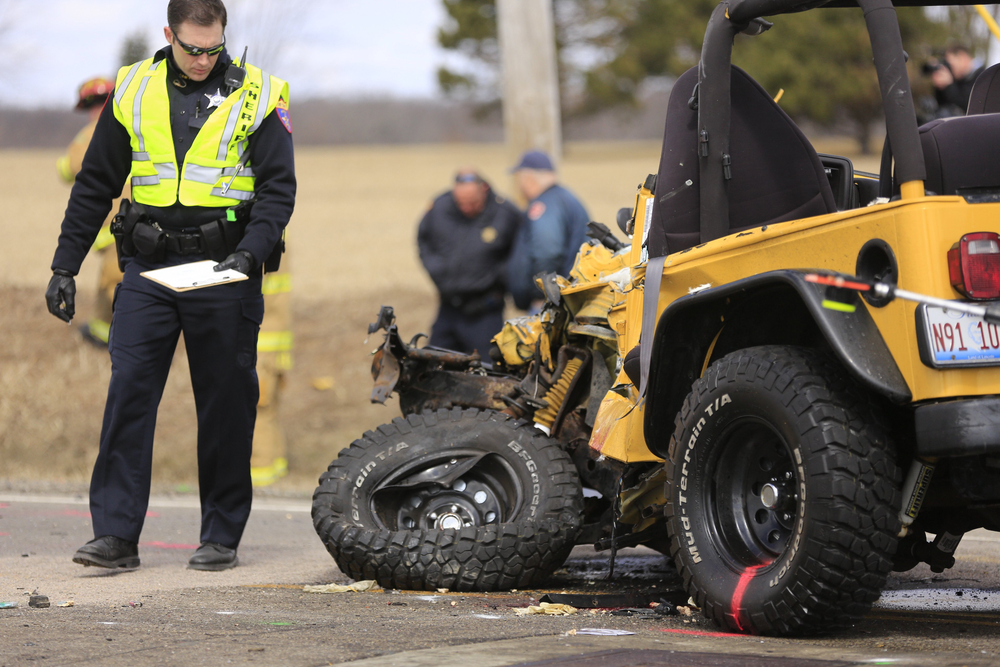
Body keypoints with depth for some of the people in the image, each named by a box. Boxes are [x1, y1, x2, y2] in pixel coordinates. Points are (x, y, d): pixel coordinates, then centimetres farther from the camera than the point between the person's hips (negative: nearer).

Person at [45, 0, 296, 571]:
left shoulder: (257, 95, 0)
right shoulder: (133, 91, 8)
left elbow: (278, 187, -2)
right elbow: (95, 185, 13)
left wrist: (250, 252, -18)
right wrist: (65, 266, 9)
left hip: (224, 270, -2)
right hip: (149, 267, 2)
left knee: (226, 405, 3)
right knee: (128, 393, -6)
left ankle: (222, 537, 12)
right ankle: (116, 534, -5)